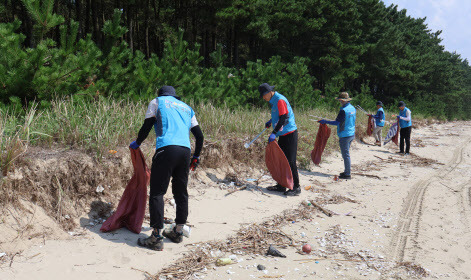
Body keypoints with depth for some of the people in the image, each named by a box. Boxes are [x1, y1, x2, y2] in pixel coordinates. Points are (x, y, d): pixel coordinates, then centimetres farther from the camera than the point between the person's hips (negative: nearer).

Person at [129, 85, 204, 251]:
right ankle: (178, 232, 25)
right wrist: (196, 157, 31)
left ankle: (157, 238, -4)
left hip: (166, 149, -5)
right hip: (185, 151, 5)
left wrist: (137, 143, 26)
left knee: (157, 193, -2)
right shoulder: (187, 108, 28)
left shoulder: (157, 102, 16)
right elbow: (200, 136, 22)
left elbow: (146, 127, 9)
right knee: (181, 192, 15)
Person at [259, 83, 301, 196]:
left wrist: (274, 133, -26)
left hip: (290, 135, -10)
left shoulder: (280, 100, -15)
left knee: (290, 161, -8)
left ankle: (296, 187, -1)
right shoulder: (274, 101, 15)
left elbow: (283, 118, -23)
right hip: (283, 136, 10)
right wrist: (271, 121, 20)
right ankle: (281, 185, 22)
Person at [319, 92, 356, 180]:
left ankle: (347, 174, 3)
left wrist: (325, 121, -13)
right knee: (346, 154, 19)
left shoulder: (344, 110, -20)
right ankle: (347, 172, 27)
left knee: (346, 155, -2)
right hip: (352, 134, 9)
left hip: (344, 136, -9)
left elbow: (337, 122, -20)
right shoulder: (353, 108, 8)